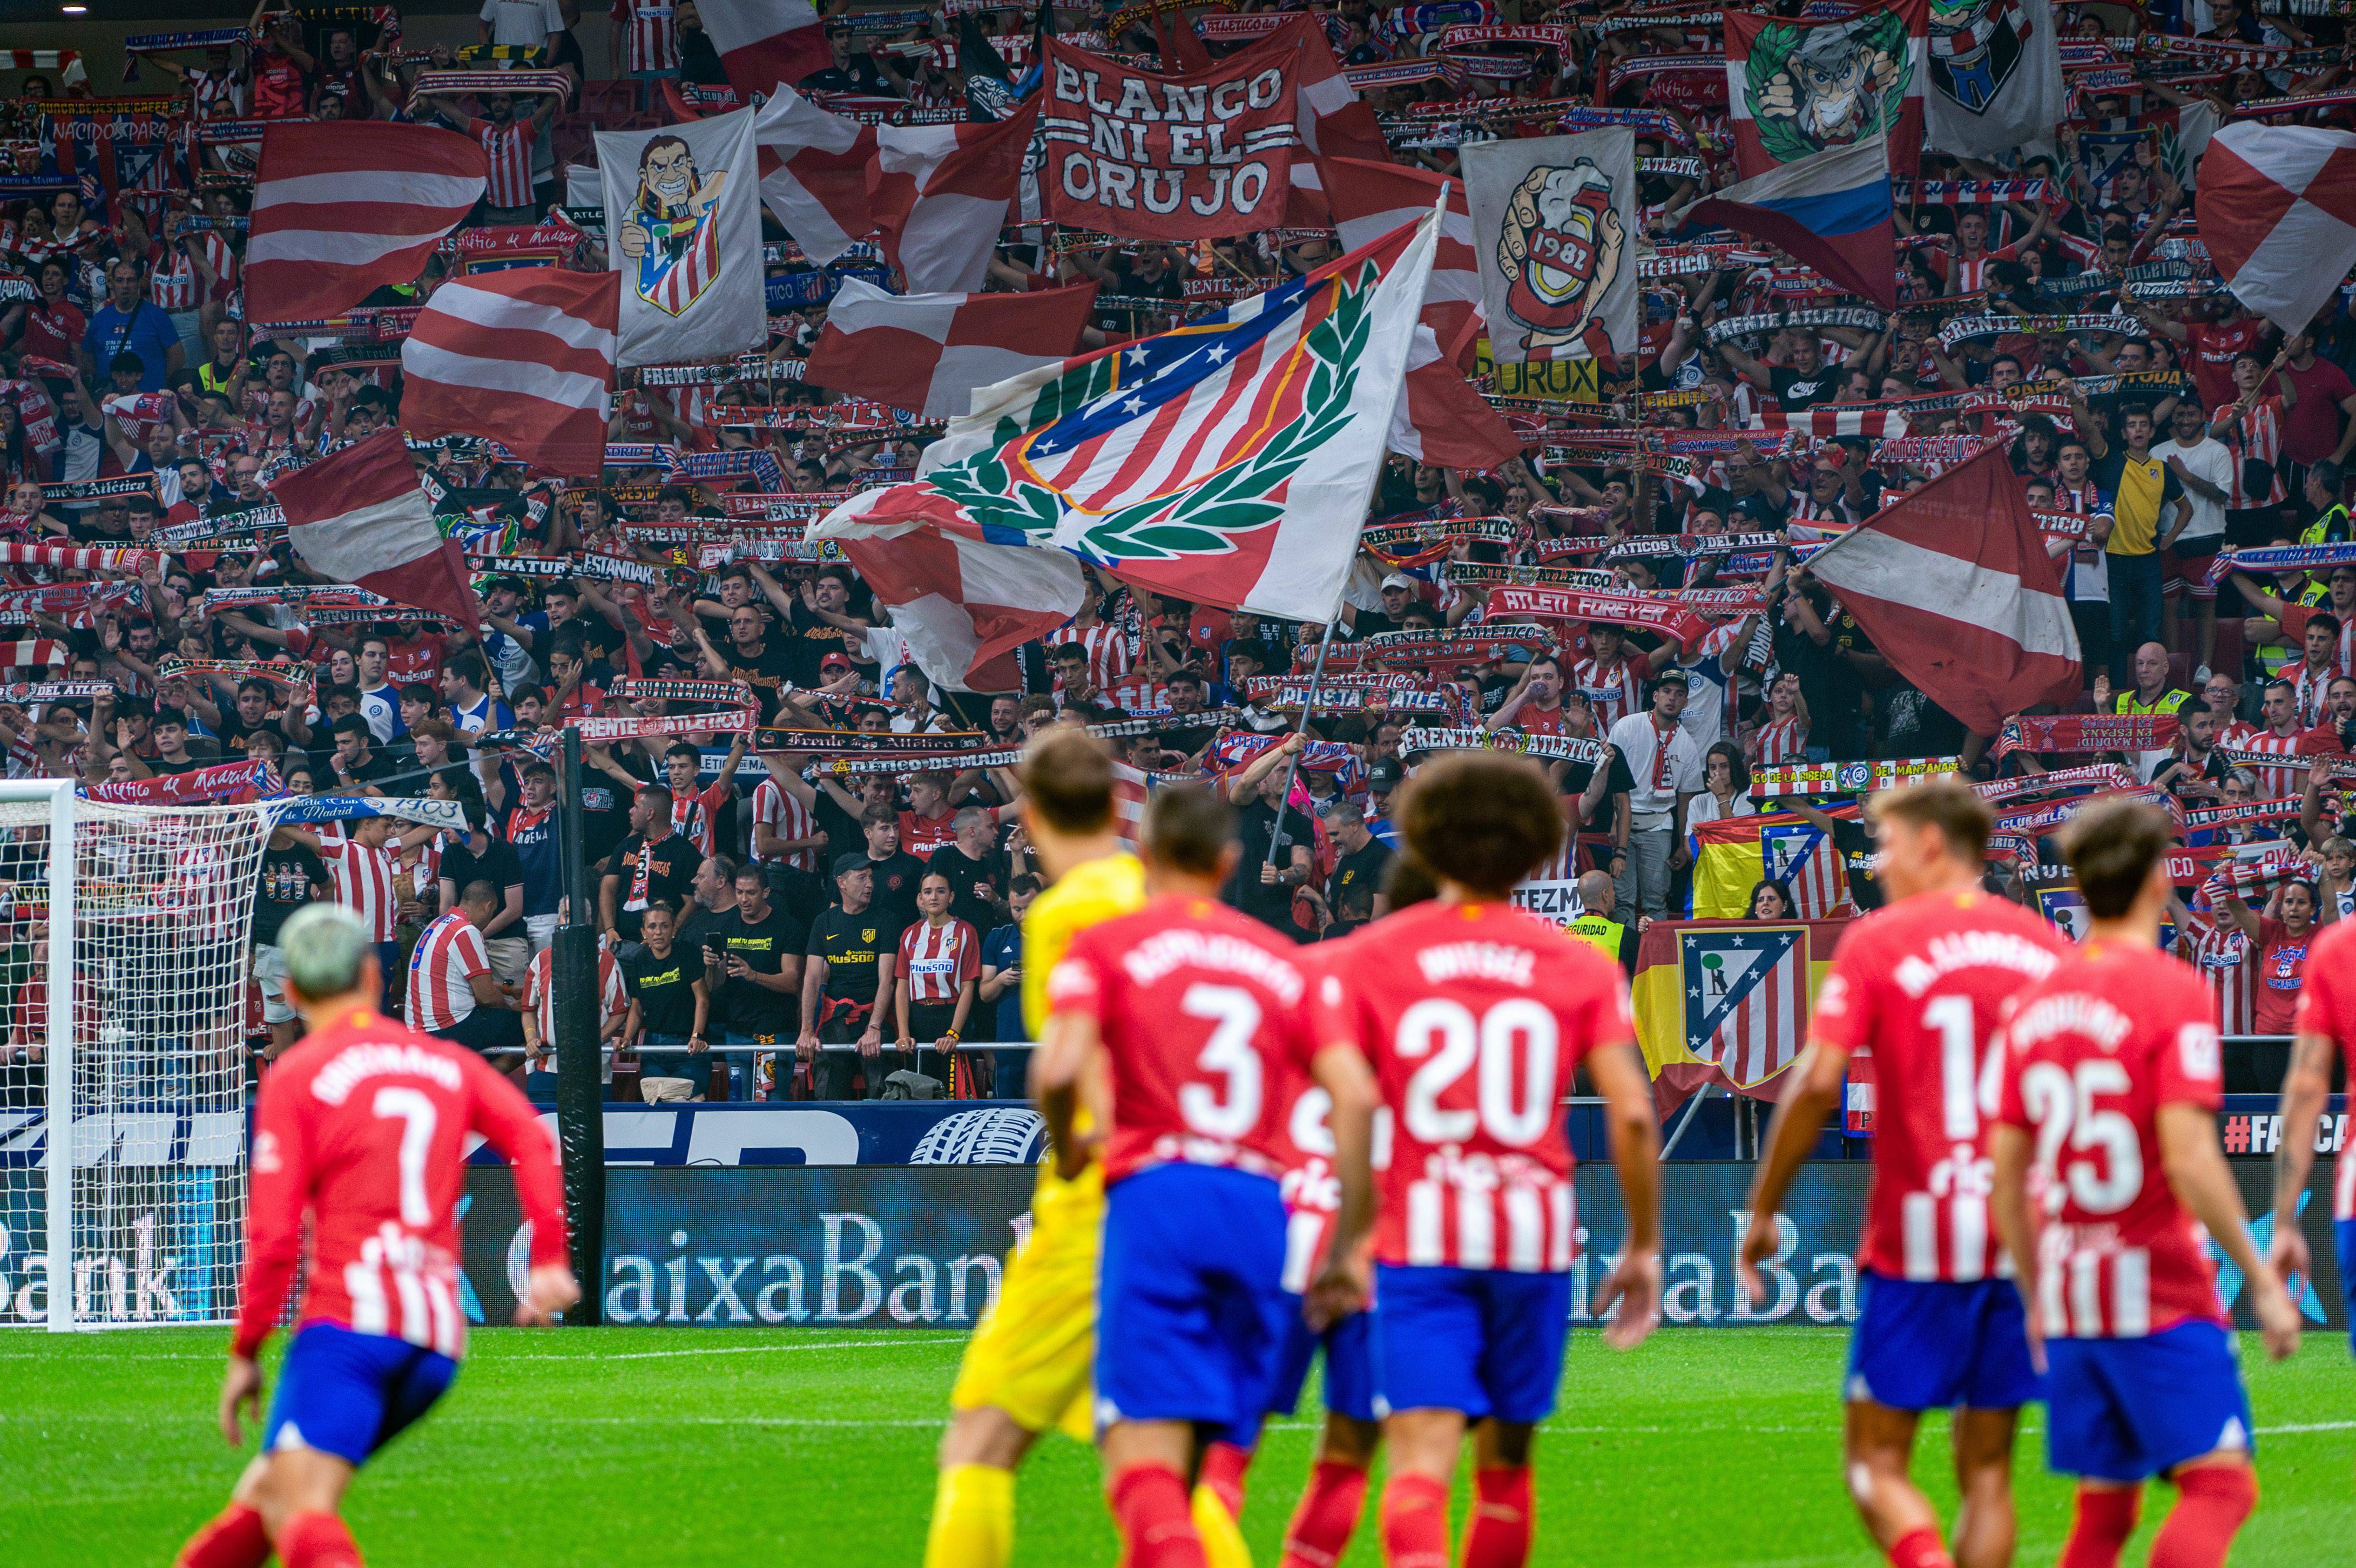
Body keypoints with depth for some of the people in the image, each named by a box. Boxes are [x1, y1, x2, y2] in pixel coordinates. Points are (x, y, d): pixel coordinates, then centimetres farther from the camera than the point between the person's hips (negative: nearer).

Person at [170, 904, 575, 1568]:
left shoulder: (295, 1076, 2)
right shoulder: (448, 1063, 17)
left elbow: (274, 1236, -4)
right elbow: (532, 1142, 2)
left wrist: (245, 1352, 3)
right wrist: (549, 1259, 0)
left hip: (347, 1320, -6)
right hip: (437, 1341, 6)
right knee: (270, 1490, 17)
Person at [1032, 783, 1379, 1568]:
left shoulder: (1106, 946, 5)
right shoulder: (1282, 960, 16)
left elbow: (1057, 1069, -11)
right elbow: (1357, 1096, 6)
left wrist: (1067, 1148, 10)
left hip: (1155, 1195, -4)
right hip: (1261, 1209, 4)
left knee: (1142, 1462, -12)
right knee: (1206, 1468, 12)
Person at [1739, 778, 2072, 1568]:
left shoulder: (1877, 944, -4)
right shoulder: (2048, 947, 8)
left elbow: (1817, 1083, -11)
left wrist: (1763, 1212, -3)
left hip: (1917, 1242, -4)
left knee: (1875, 1463, 3)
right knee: (1986, 1470, 11)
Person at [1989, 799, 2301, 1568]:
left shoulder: (2034, 1001, 9)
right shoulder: (2172, 991, -11)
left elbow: (2005, 1172, 11)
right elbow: (2188, 1160, -19)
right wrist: (2261, 1280, -11)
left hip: (2068, 1296, 7)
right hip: (2161, 1292, -7)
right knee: (2220, 1483, -7)